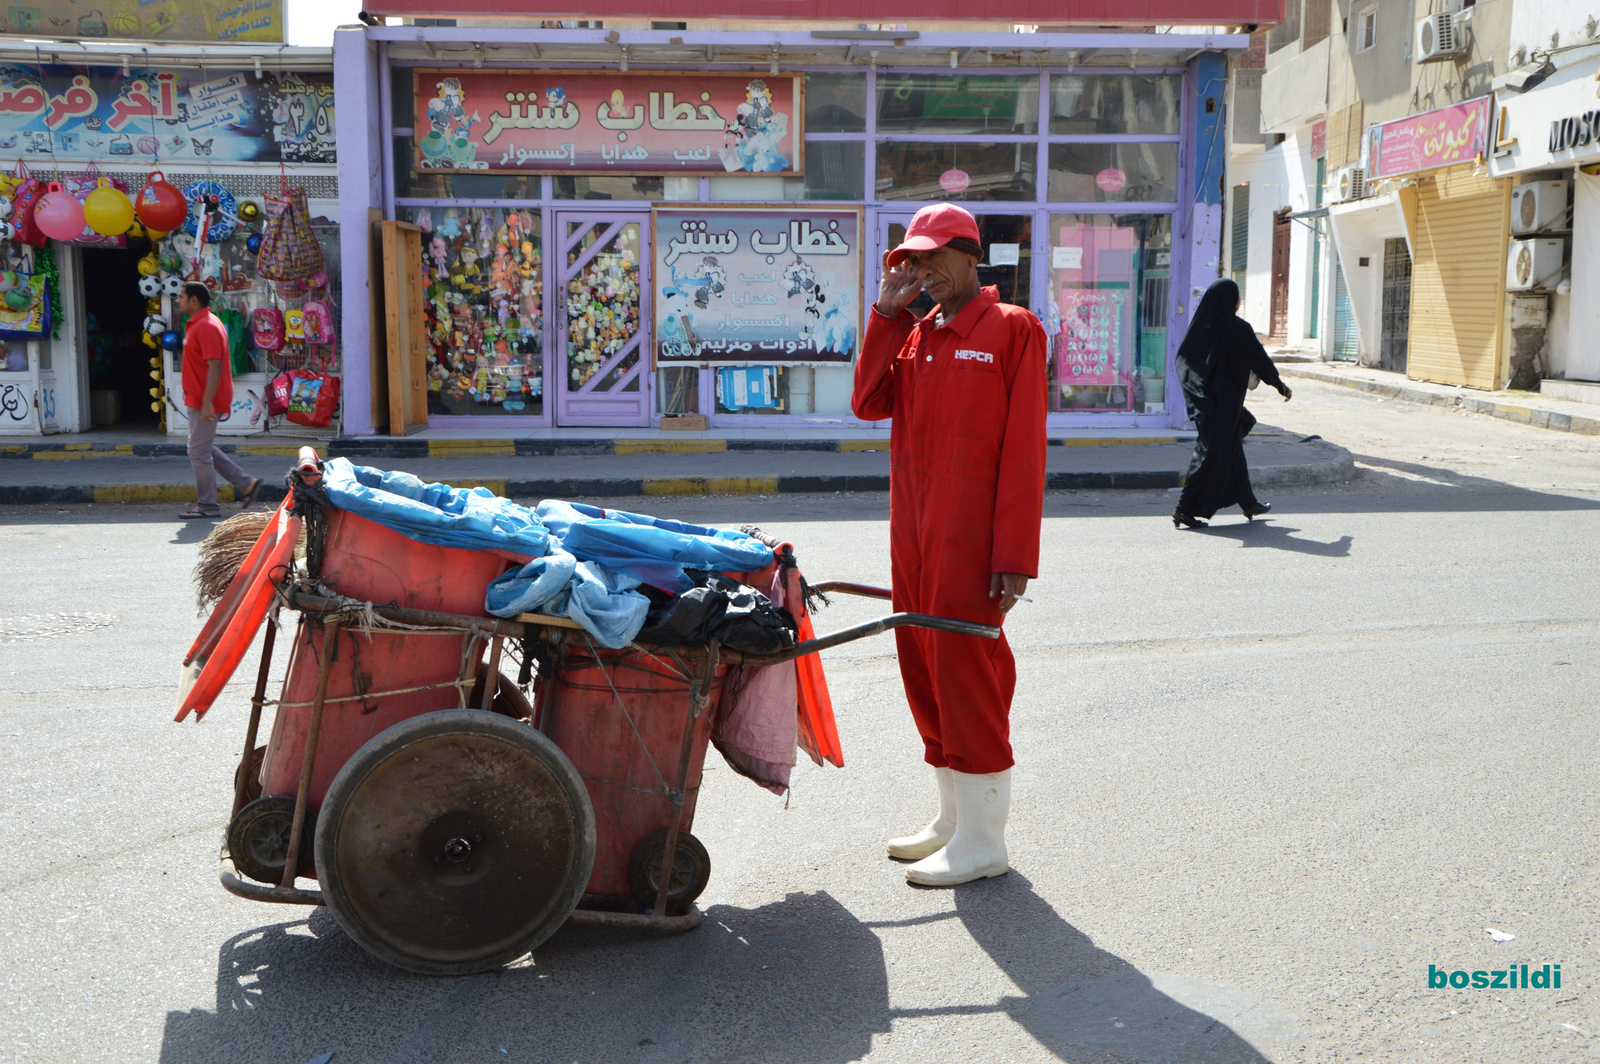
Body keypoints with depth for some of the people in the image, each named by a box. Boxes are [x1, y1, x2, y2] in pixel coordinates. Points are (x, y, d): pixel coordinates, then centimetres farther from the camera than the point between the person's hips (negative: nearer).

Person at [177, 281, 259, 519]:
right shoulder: (197, 324, 16)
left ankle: (207, 506, 3)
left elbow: (215, 366, -25)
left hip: (204, 402, -11)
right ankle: (245, 483, 17)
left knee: (199, 452, -5)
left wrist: (207, 402, -28)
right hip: (197, 400, 11)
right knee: (204, 449, 15)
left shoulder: (206, 327, -18)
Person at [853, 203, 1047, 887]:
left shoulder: (1012, 329, -6)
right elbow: (869, 402, 3)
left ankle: (982, 842, 7)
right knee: (923, 667, 13)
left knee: (965, 668, -4)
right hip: (912, 533, 8)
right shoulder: (914, 334, 16)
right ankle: (953, 818, 28)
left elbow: (1023, 448, -12)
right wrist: (886, 315, -2)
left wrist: (1015, 558, -16)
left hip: (969, 538, -7)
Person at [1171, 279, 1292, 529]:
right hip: (1225, 400, -7)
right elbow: (1260, 359, -5)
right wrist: (1280, 385, 8)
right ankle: (1186, 508, -6)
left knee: (1232, 447, 20)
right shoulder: (1238, 328, -14)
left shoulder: (1201, 324, 3)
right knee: (1212, 452, -3)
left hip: (1202, 397, 7)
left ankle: (1248, 503, 29)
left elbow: (1182, 358, 7)